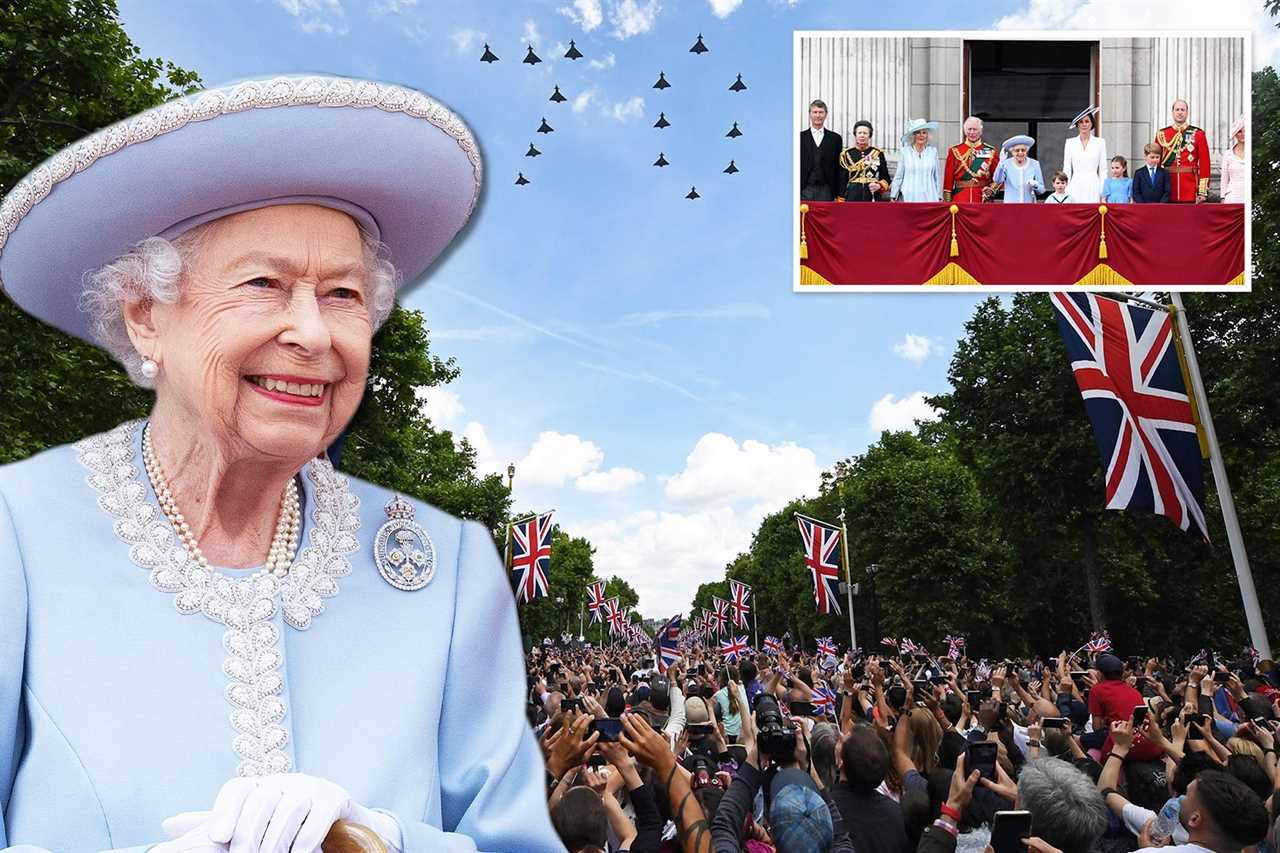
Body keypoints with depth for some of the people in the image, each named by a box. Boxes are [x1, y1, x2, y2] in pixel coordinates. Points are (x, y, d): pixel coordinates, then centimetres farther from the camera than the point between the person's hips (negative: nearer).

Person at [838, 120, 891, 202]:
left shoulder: (878, 154, 7)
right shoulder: (846, 154, 6)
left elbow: (885, 178, 12)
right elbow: (842, 181, 7)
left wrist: (879, 186, -10)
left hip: (873, 198, 0)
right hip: (852, 197, 0)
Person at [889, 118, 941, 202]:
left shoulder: (933, 151, 9)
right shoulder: (904, 151, 5)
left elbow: (937, 176, 13)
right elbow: (898, 176, 8)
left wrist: (939, 197, 11)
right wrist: (893, 197, 5)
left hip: (929, 198, 1)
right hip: (910, 198, -1)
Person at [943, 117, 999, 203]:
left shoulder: (991, 152, 6)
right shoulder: (954, 151, 5)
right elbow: (948, 178, 4)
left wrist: (991, 189, -11)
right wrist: (947, 202, -1)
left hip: (983, 200, 0)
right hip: (959, 201, 0)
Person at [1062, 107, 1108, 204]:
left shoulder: (1100, 142, 6)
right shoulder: (1070, 142, 8)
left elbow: (1103, 170, 6)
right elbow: (1066, 169, 8)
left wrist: (1103, 193, -1)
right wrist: (1065, 191, 1)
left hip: (1093, 188, 0)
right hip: (1076, 186, 1)